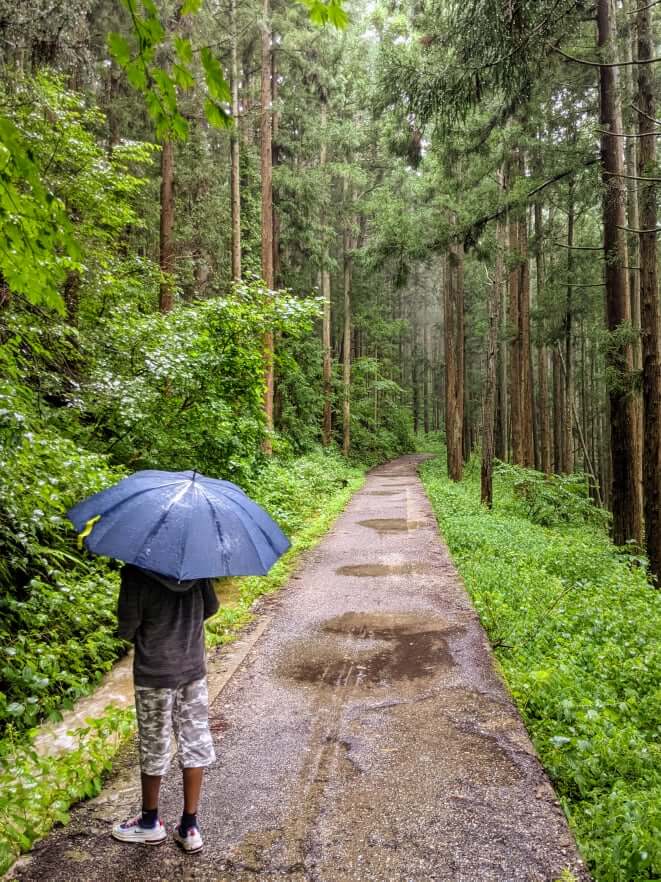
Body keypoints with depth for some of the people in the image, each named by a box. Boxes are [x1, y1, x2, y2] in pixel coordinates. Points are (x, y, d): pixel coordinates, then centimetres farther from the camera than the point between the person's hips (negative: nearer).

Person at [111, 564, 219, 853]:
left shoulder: (136, 572, -21)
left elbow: (126, 629, -15)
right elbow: (211, 607, 4)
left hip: (154, 674, -3)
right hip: (194, 668, 4)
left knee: (154, 748, 15)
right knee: (195, 744, 14)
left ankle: (150, 823, 35)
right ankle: (189, 827, 25)